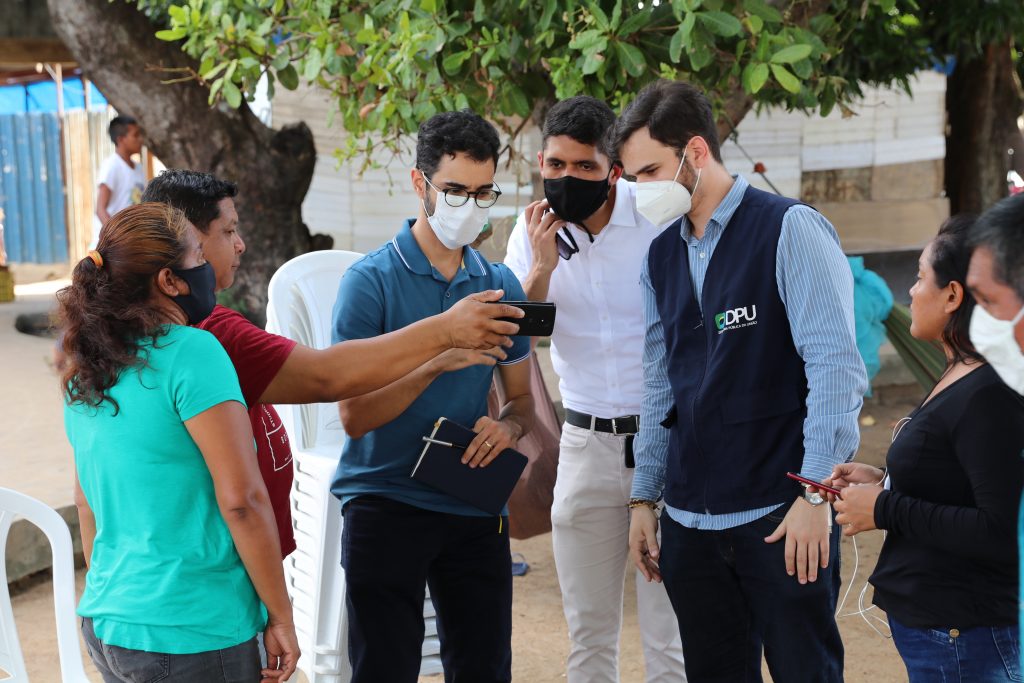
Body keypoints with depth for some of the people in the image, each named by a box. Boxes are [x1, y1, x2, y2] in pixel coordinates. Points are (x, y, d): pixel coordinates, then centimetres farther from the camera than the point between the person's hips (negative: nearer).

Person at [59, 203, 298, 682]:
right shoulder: (190, 351, -15)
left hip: (104, 626, 7)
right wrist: (280, 617, -10)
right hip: (191, 637, -7)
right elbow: (241, 500, -18)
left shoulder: (84, 373, 7)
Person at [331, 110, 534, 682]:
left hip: (475, 507, 4)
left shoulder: (501, 286, 7)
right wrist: (437, 361, -26)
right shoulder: (372, 280, -8)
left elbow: (522, 399, 13)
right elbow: (355, 415, -13)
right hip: (386, 502, -4)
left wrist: (507, 427, -11)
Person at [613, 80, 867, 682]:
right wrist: (645, 498, 15)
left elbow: (836, 367, -13)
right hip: (690, 520, 6)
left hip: (783, 517, -6)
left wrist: (815, 496, -16)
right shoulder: (660, 257, 12)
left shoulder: (791, 231, -8)